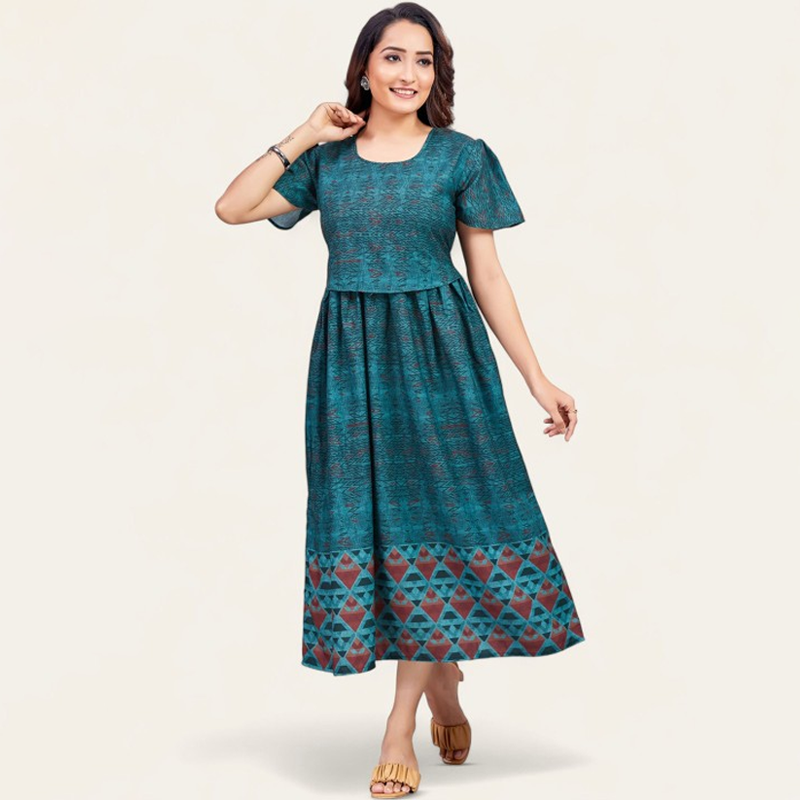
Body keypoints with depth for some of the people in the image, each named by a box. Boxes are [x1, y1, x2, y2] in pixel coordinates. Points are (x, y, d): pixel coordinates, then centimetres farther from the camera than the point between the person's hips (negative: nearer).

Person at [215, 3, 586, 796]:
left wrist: (539, 380, 0)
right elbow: (232, 208, 2)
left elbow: (489, 279, 3)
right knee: (365, 521, 3)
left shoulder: (463, 157, 2)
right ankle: (442, 681, 25)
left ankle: (399, 730, 3)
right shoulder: (327, 159, 8)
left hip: (440, 356, -2)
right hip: (350, 360, 2)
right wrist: (304, 136, 1)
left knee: (428, 519, -4)